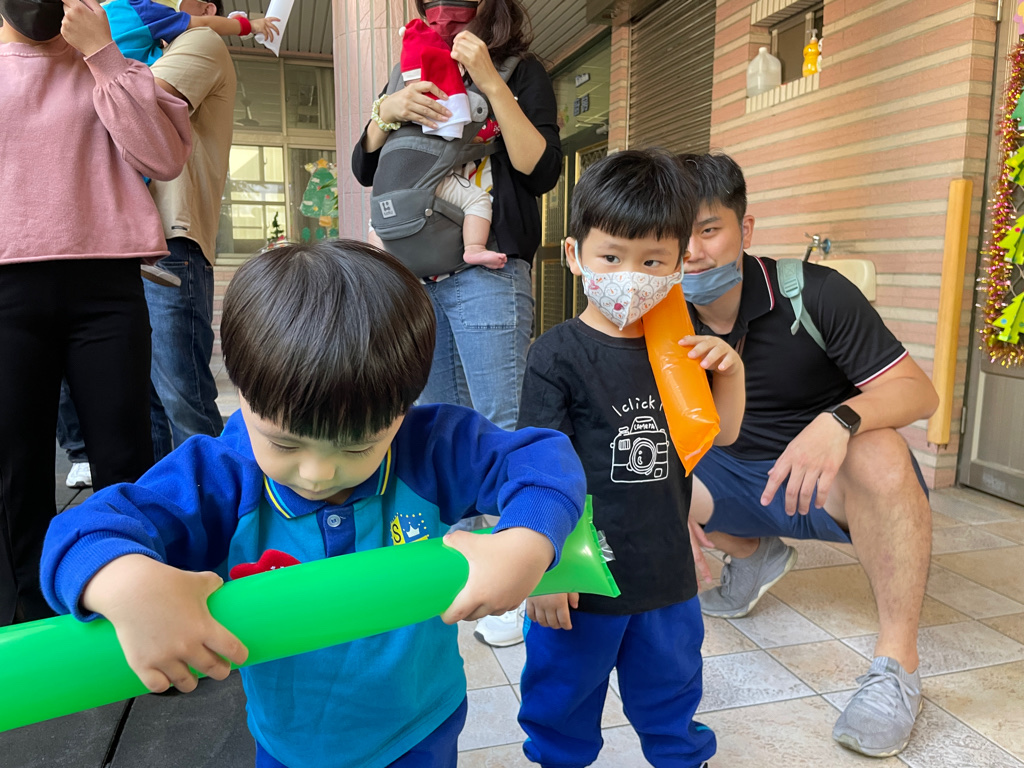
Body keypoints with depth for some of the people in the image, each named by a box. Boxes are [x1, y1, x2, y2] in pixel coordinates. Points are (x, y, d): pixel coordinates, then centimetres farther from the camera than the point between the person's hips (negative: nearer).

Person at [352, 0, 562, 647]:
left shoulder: (522, 72, 5)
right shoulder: (419, 79, 19)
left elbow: (541, 170, -10)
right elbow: (365, 168, 12)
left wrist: (491, 83, -15)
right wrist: (387, 112, -7)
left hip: (487, 275, -5)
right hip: (416, 275, 6)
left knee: (502, 429, -7)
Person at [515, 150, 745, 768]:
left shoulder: (677, 346, 2)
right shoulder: (559, 355, -15)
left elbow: (722, 434, 12)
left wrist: (730, 369, -5)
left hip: (667, 571, 5)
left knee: (672, 690, 26)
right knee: (565, 695, 17)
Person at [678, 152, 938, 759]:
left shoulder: (813, 294, -20)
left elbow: (919, 391, -21)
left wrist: (838, 419, -44)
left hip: (831, 481, -4)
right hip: (739, 479, 5)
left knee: (879, 454, -37)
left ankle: (898, 663, -19)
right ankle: (753, 555, 13)